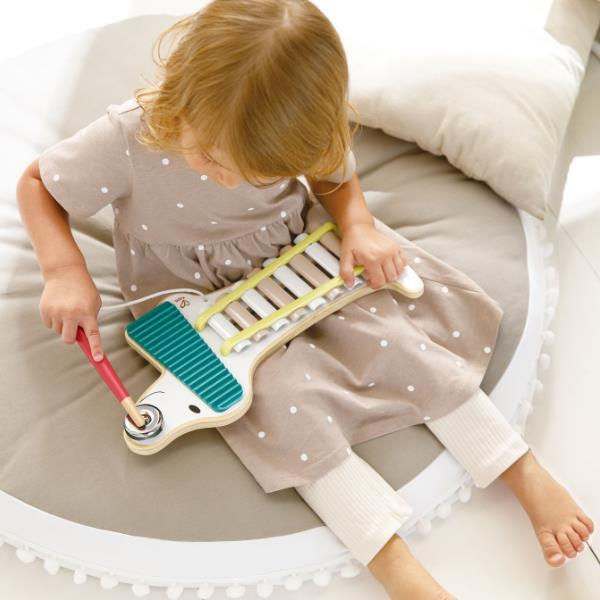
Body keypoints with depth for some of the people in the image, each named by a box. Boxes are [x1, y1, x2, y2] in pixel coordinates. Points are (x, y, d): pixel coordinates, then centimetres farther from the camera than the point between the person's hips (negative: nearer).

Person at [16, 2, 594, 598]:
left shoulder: (299, 137, -20)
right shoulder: (128, 138, -28)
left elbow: (336, 177, 4)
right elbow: (35, 184, -11)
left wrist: (358, 225, -18)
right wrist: (65, 271, -26)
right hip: (197, 307, -2)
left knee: (394, 336, -14)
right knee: (284, 396, -25)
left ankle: (527, 476, -1)